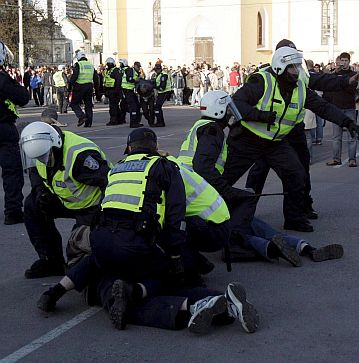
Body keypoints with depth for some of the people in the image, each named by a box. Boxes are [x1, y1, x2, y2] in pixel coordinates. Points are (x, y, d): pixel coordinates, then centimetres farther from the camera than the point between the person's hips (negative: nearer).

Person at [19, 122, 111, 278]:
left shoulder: (80, 155, -35)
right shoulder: (40, 148, -9)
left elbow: (109, 182, -33)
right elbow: (35, 171, 12)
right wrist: (40, 190, -8)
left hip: (92, 206, -8)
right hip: (66, 200, 8)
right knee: (32, 205, -6)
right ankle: (51, 261, 2)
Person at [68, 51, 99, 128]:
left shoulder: (77, 65, -5)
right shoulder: (91, 65, 15)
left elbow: (74, 77, -14)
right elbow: (96, 78, 16)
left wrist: (70, 87, -9)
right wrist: (96, 88, 21)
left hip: (79, 87, -6)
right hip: (89, 87, 6)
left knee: (74, 103, 4)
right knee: (88, 105, 9)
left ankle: (82, 116, -15)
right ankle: (88, 122, 7)